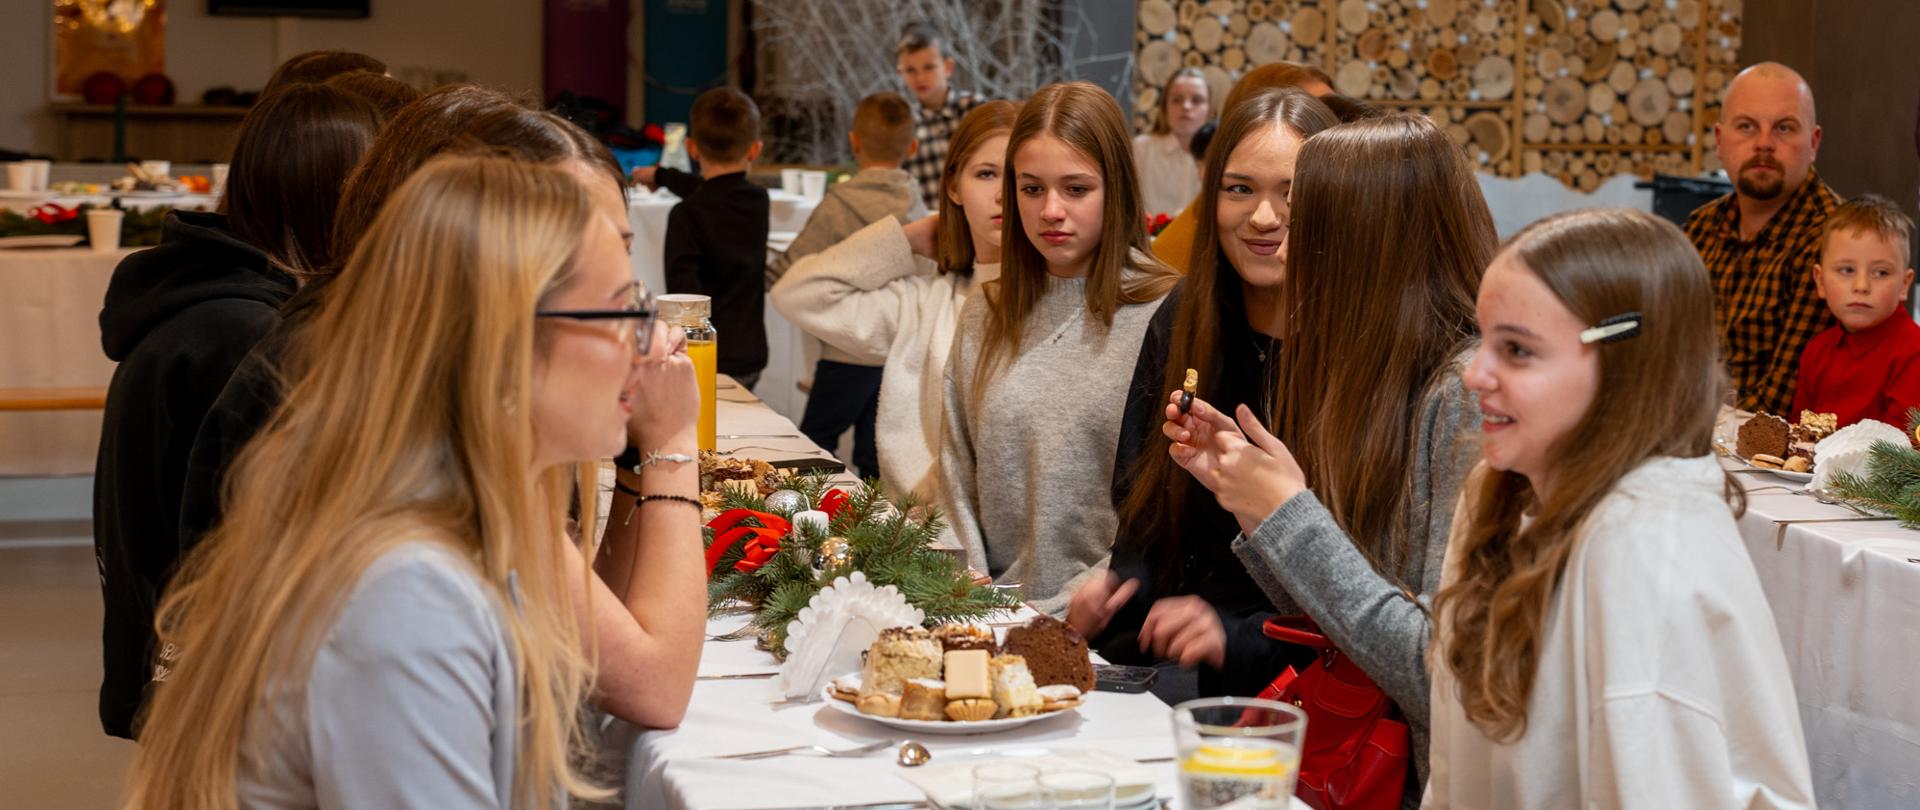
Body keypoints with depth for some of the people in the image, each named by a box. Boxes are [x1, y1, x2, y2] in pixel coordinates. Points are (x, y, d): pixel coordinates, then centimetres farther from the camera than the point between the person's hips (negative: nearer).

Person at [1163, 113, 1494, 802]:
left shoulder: (1468, 397, -17)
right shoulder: (1386, 388, 10)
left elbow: (1445, 673, -22)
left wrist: (1291, 515, -16)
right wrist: (1246, 491, 6)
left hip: (1434, 784, -8)